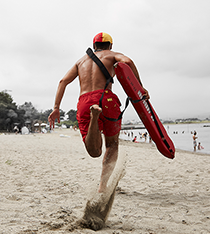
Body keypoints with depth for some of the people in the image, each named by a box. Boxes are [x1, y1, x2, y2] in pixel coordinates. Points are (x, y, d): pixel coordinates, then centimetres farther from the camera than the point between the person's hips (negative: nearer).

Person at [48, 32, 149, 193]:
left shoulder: (82, 60, 30)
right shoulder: (111, 55, 19)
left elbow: (63, 81, 18)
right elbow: (127, 61, -5)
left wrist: (56, 108, 13)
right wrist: (140, 87, 1)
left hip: (84, 103, 3)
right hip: (106, 98, -2)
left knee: (95, 152, -1)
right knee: (112, 144, 17)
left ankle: (93, 115, -31)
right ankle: (103, 184, -2)